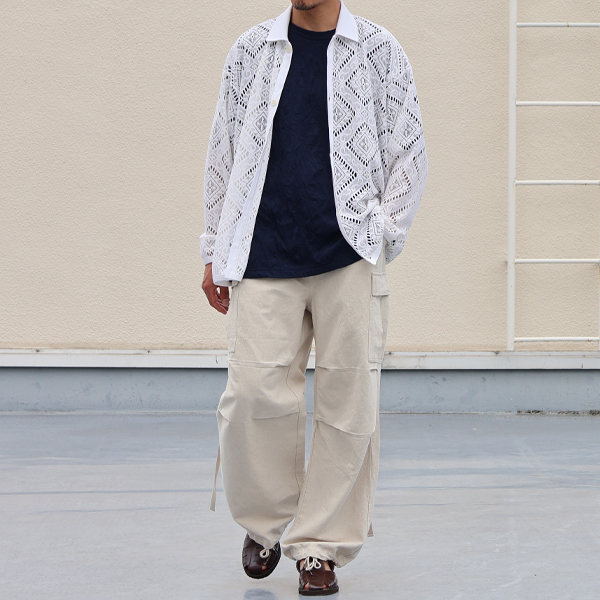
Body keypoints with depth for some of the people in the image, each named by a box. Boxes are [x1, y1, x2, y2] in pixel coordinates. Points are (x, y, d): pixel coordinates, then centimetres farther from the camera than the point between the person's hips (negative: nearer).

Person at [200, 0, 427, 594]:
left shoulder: (379, 52, 8)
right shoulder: (251, 49, 12)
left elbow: (409, 156, 9)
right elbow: (223, 155, 15)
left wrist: (380, 236, -2)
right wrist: (215, 251, 12)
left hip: (350, 259, -1)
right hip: (263, 256, 1)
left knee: (346, 402, -2)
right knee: (255, 390, -8)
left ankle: (321, 545, 11)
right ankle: (263, 523, 16)